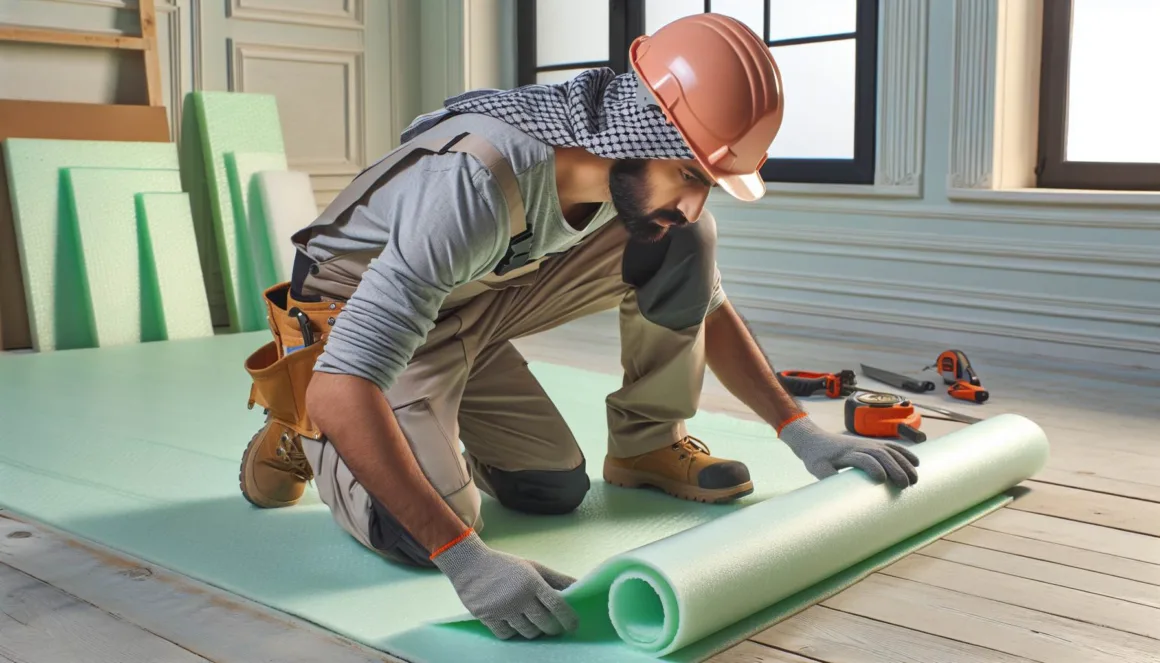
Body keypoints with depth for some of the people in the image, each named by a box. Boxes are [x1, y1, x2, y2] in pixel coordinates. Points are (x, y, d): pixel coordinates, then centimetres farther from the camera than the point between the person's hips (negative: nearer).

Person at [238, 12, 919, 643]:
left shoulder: (642, 169, -15)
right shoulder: (480, 182, -39)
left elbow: (706, 305, 3)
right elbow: (340, 388, -43)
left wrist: (804, 433, -4)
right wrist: (466, 560, -48)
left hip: (471, 306, 5)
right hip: (350, 312, -5)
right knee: (424, 535, -22)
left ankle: (648, 443, 14)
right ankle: (298, 430, 5)